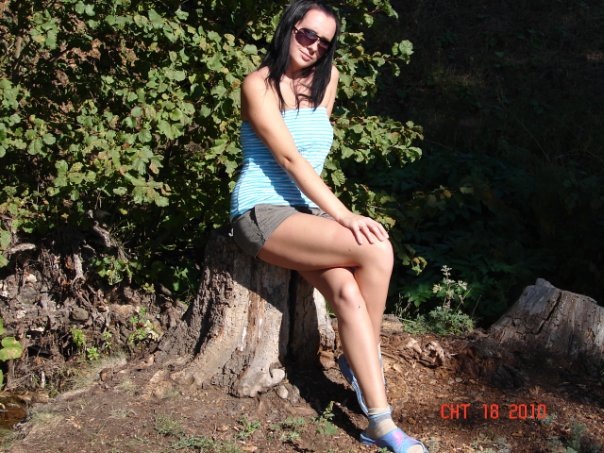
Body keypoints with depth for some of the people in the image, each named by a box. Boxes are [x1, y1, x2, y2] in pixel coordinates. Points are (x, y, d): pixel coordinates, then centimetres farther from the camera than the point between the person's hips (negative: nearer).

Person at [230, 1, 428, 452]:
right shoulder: (259, 85, -9)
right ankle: (374, 391, -8)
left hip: (306, 212, 6)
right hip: (262, 214, -6)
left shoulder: (327, 79, 11)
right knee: (376, 251, -24)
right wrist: (344, 216, -24)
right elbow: (290, 159, -18)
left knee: (347, 292, -24)